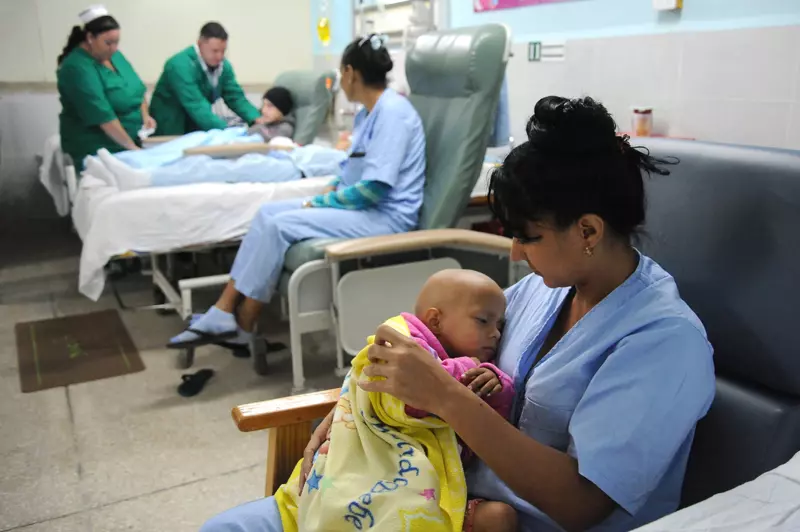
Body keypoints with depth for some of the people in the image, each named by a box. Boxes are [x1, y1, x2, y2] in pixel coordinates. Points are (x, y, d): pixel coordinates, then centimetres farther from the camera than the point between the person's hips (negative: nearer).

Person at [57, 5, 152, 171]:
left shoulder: (113, 55, 5)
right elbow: (102, 115, -25)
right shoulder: (78, 68, -21)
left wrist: (145, 115, -4)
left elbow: (137, 88, 14)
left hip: (127, 144, 8)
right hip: (95, 151, -8)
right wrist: (131, 147, -25)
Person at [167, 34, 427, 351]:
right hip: (363, 205, 10)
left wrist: (319, 203, -12)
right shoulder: (367, 113, 15)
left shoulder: (392, 111, -16)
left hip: (386, 216, -10)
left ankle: (241, 327, -7)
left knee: (280, 225, -20)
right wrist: (325, 194, 2)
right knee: (268, 212, -3)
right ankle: (223, 312, -7)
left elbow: (374, 187, -23)